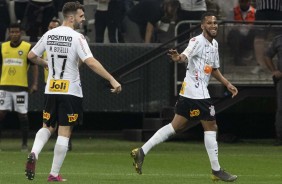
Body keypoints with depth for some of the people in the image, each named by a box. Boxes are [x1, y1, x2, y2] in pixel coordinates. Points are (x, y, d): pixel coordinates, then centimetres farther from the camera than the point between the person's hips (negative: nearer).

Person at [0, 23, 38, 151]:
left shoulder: (28, 47, -2)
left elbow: (34, 66, 0)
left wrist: (35, 84, -8)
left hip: (21, 87, -2)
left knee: (23, 116, 2)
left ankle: (24, 144, 11)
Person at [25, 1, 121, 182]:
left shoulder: (49, 35, 5)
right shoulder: (77, 38, -13)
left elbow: (31, 56, 15)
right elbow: (91, 62, -21)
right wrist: (112, 80, -20)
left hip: (51, 90, 5)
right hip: (71, 91, -5)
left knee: (47, 127, 18)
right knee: (64, 133, 1)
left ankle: (34, 154, -10)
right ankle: (54, 174, 1)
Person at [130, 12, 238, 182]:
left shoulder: (214, 44, 16)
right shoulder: (198, 41, -14)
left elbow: (214, 69, 29)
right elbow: (185, 55, -32)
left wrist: (227, 84, 23)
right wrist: (179, 57, -54)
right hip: (197, 92, -9)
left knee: (176, 126, 9)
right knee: (211, 127, -2)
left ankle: (142, 151, 9)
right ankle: (216, 170, 6)